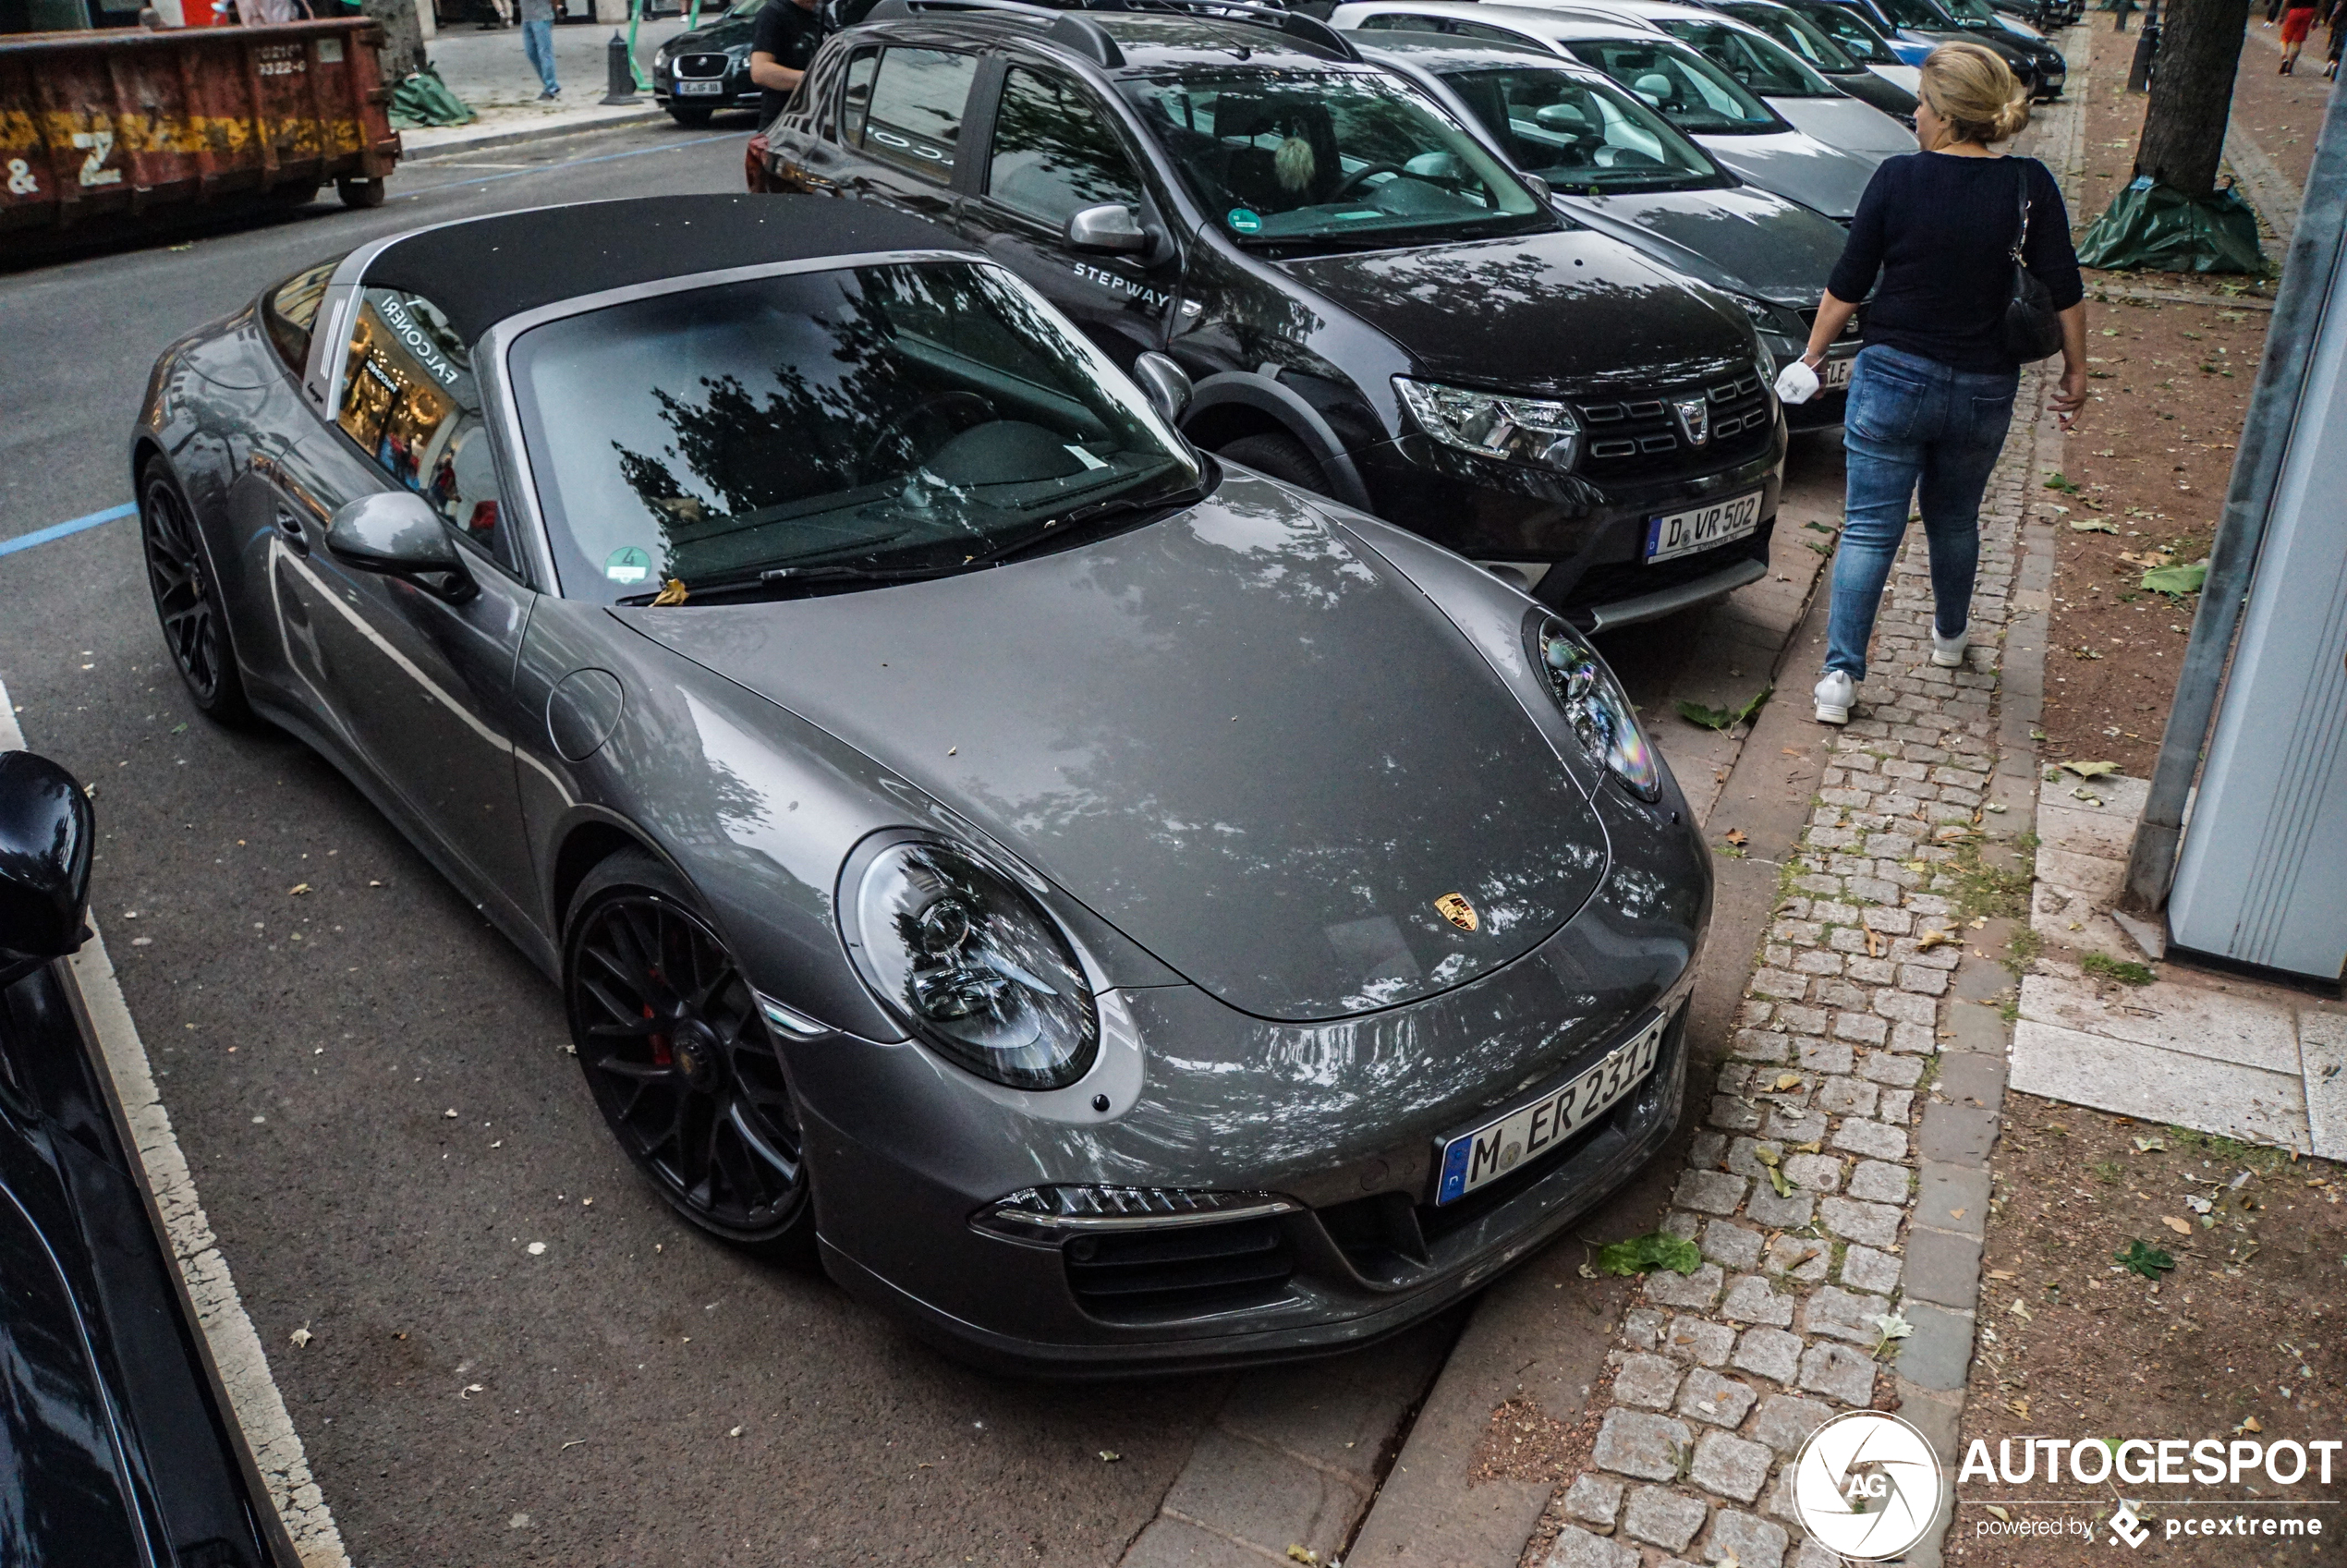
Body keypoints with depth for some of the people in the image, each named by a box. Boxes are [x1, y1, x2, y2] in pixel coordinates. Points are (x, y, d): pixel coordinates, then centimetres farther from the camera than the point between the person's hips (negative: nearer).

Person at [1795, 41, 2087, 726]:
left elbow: (1847, 285, -7)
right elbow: (2064, 292, -2)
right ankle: (1950, 633, 43)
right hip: (1983, 389, 3)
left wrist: (1812, 356, 5)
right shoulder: (2029, 186, -6)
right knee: (1955, 519, 23)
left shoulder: (1899, 178, -11)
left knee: (1869, 529, 2)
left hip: (1893, 379, -2)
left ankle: (1840, 676, -4)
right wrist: (2075, 370, 10)